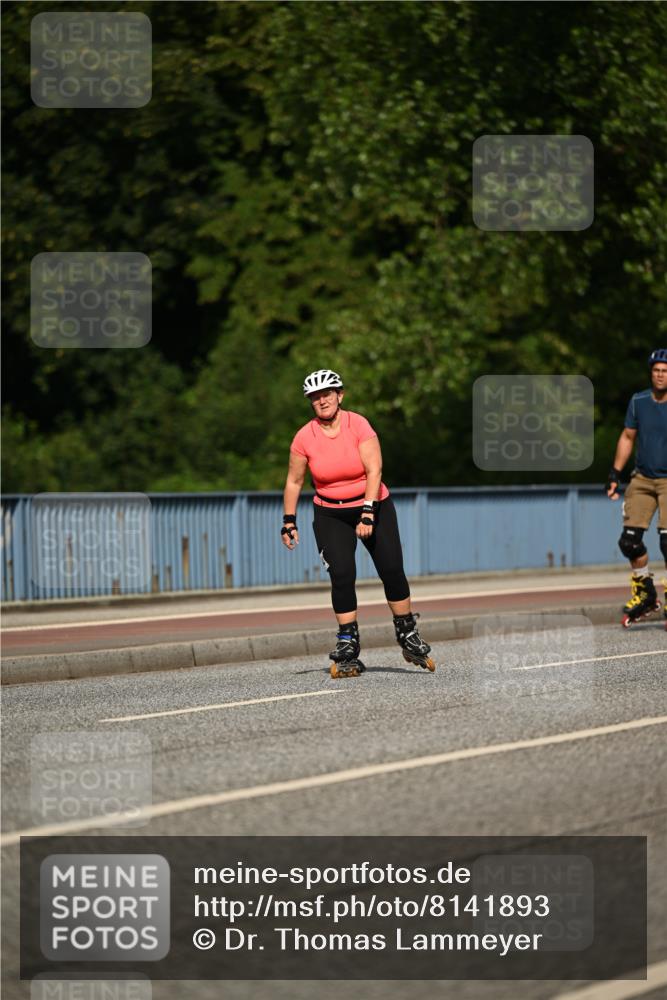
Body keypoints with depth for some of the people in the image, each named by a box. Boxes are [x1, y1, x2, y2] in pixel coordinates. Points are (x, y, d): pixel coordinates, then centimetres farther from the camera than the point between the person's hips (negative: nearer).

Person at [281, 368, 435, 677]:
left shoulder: (358, 425, -14)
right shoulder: (304, 438, -8)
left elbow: (374, 470, -18)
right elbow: (294, 481, 3)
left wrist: (368, 513, -26)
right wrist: (289, 521, 0)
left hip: (373, 506, -1)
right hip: (330, 516, 1)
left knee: (392, 570, -6)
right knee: (342, 576, -13)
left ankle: (408, 636, 9)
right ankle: (348, 644, -7)